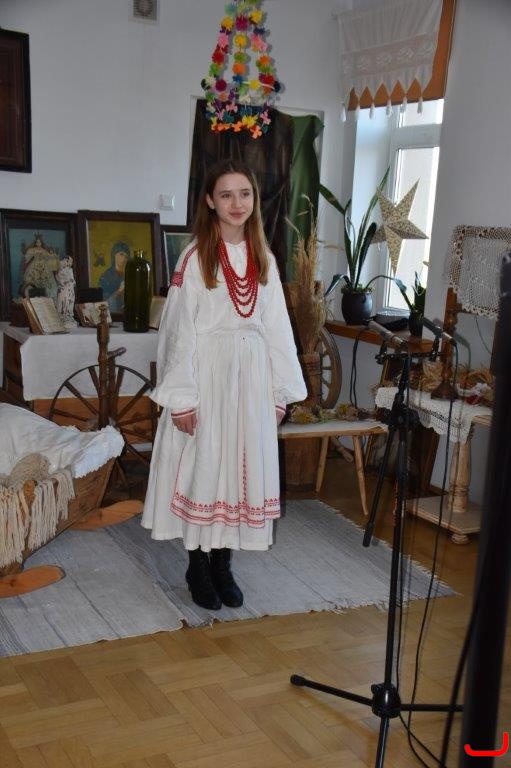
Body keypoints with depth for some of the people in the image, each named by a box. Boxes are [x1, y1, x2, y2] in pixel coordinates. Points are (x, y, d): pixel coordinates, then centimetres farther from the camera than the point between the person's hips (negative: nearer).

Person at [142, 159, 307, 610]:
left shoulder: (263, 259, 8)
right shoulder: (195, 257, -7)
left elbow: (276, 326, 9)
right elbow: (180, 329, -10)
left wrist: (282, 389, 7)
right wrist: (181, 397, -13)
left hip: (251, 375, 5)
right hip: (208, 374, -4)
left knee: (242, 467, 9)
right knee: (202, 466, 3)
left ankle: (223, 565, 22)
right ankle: (198, 567, 18)